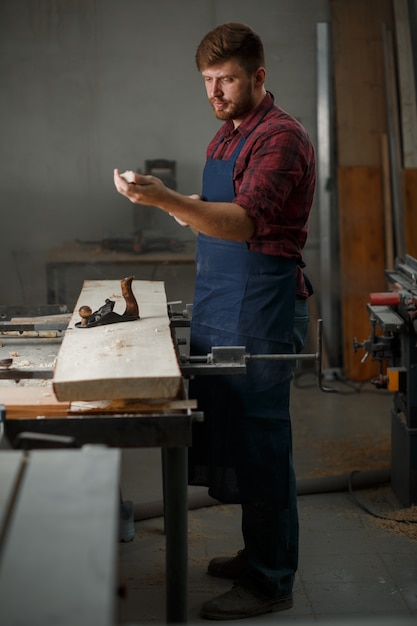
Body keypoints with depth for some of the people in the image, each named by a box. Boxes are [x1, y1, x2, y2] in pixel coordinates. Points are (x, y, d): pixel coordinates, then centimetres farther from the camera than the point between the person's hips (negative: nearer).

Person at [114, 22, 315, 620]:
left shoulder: (280, 136, -14)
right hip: (220, 312, 9)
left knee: (260, 443, -3)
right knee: (229, 434, 16)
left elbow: (244, 222, -28)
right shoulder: (226, 135, 16)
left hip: (260, 313, -9)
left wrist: (165, 200, -39)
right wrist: (171, 201, 10)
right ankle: (259, 551, 30)